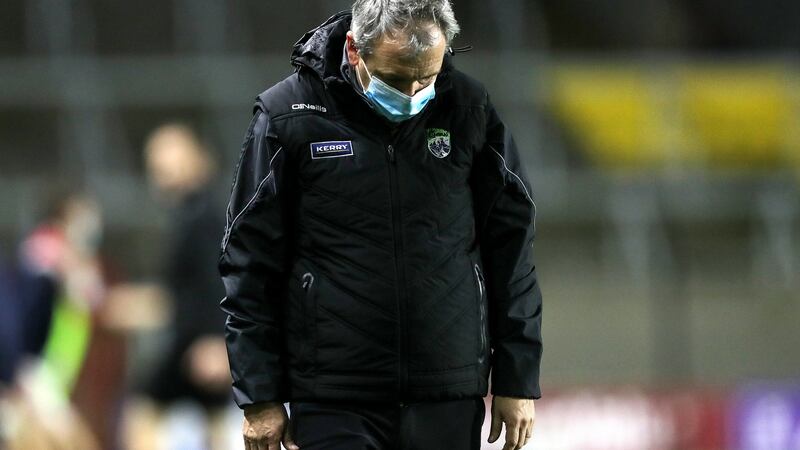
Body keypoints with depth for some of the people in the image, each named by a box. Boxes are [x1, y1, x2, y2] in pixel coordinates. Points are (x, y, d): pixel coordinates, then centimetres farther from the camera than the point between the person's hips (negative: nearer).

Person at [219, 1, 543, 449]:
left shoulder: (468, 109, 2)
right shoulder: (289, 115, -4)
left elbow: (510, 244, 9)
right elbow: (251, 261, 0)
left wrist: (517, 379, 7)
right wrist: (259, 398, -2)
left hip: (448, 394, 2)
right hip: (333, 400, -2)